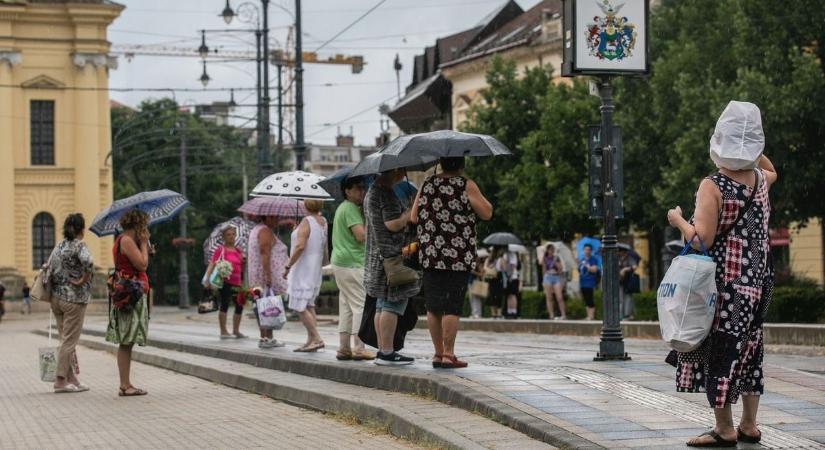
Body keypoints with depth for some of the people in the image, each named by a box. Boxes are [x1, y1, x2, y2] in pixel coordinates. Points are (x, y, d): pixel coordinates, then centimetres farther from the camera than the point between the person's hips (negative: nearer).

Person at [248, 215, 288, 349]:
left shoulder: (256, 230, 21)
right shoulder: (265, 231, -10)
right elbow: (265, 254, -20)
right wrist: (268, 276, -25)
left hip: (257, 277, 10)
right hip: (269, 274, -10)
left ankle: (264, 338, 9)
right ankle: (268, 338, -14)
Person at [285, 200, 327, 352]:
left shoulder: (306, 222, -15)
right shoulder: (323, 221, 10)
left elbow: (300, 246, -25)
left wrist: (288, 266, -20)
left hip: (303, 269, -9)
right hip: (315, 269, 9)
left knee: (299, 307, -7)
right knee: (309, 305, 12)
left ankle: (317, 339, -14)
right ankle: (311, 340, 9)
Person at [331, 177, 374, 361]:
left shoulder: (343, 207, 19)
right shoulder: (350, 209, -14)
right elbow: (361, 235, -23)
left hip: (340, 262, 10)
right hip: (352, 264, -10)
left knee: (346, 306, 11)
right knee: (361, 305, -8)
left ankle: (343, 348, 12)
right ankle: (358, 348, -9)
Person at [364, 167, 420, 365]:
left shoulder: (371, 192, 17)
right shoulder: (386, 194, -15)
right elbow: (393, 224, -21)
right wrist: (411, 213, -10)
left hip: (376, 257, 10)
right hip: (391, 255, -10)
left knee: (382, 305, 12)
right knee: (393, 304, -9)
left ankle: (382, 350, 14)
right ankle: (387, 353, -10)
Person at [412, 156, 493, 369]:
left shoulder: (427, 185, 7)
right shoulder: (467, 186, -6)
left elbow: (414, 217, 10)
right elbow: (487, 213, -3)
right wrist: (477, 195, 13)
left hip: (430, 255, 5)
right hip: (458, 256, -4)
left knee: (433, 307, 10)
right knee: (452, 307, -3)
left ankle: (438, 353, 15)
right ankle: (448, 354, -4)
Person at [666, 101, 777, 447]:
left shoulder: (712, 186, -17)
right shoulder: (760, 179, 2)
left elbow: (701, 240, -22)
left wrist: (678, 220, -6)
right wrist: (752, 145, 19)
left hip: (723, 285, -6)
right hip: (757, 282, 7)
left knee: (716, 353, 1)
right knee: (748, 350, 16)